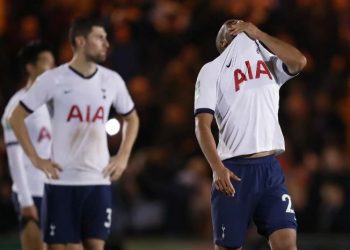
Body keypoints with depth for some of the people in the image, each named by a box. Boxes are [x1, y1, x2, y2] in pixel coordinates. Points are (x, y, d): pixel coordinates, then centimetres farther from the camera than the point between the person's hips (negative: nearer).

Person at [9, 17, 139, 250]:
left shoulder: (112, 80, 5)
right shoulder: (53, 79, -6)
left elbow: (131, 119, 22)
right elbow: (17, 117, 2)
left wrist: (123, 157, 8)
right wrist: (35, 159, -5)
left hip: (99, 181, 3)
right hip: (62, 181, -3)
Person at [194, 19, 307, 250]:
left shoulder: (269, 64, 17)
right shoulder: (213, 69, 6)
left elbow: (299, 61, -5)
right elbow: (202, 124, -4)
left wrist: (258, 33, 1)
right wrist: (217, 168, -18)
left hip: (270, 168, 3)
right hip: (234, 170, -3)